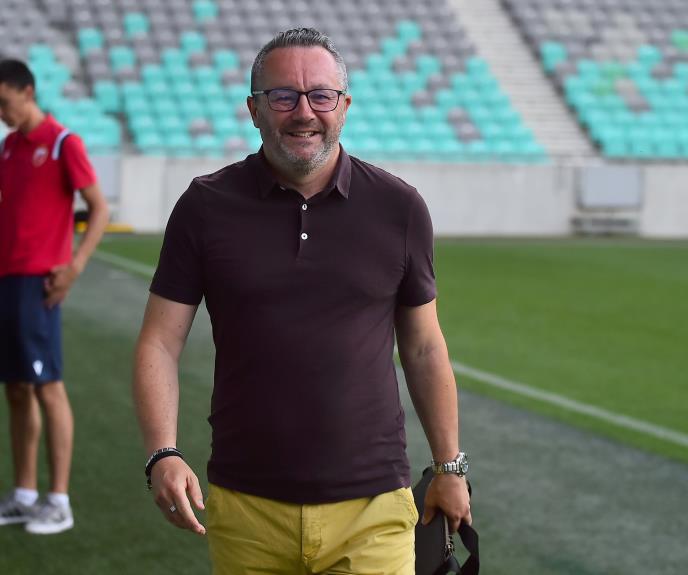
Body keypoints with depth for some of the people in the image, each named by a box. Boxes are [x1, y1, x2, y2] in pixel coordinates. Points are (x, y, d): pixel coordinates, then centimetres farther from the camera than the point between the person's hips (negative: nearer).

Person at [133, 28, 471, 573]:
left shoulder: (399, 207, 2)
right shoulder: (205, 207, 0)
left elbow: (424, 347, 11)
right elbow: (160, 343, 0)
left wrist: (450, 467, 13)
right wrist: (163, 455, -15)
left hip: (371, 509, 0)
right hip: (246, 509, 1)